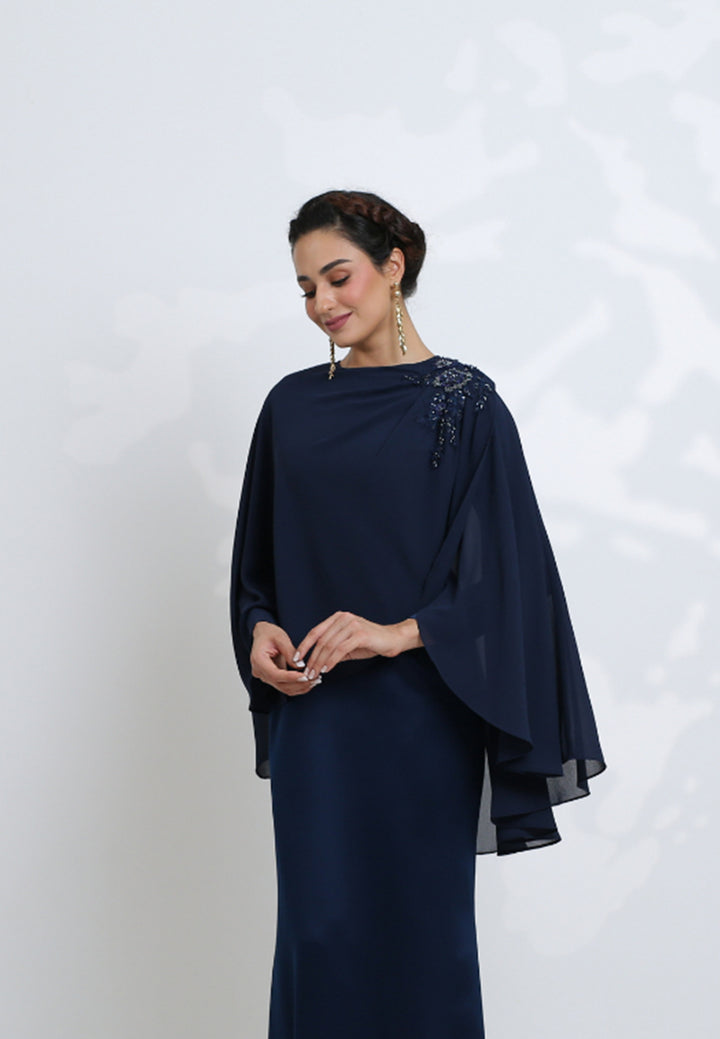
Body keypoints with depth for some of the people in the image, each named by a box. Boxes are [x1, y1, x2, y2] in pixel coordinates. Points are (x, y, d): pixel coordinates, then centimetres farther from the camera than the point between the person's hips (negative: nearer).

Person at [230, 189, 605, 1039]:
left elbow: (497, 565, -8)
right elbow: (260, 553, 15)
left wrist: (398, 633, -20)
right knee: (319, 923, 5)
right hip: (313, 708, 4)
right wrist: (261, 630, -4)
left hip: (420, 708, -3)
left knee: (422, 918, 4)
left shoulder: (465, 405, -4)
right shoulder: (293, 405, 9)